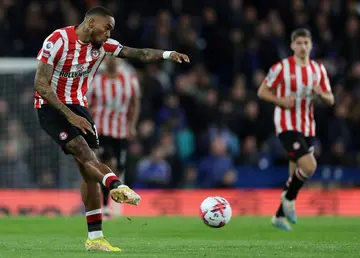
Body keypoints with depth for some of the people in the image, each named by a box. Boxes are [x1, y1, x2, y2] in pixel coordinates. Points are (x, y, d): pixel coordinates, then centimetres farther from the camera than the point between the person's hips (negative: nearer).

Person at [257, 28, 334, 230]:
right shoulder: (282, 67, -7)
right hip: (287, 125, -6)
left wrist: (320, 94, -13)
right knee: (309, 166, -22)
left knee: (296, 174, 9)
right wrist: (281, 101, -18)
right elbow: (262, 92, -1)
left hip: (308, 128, 6)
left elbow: (330, 100, 9)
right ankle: (289, 198, 3)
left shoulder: (318, 69, 7)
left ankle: (280, 216, 23)